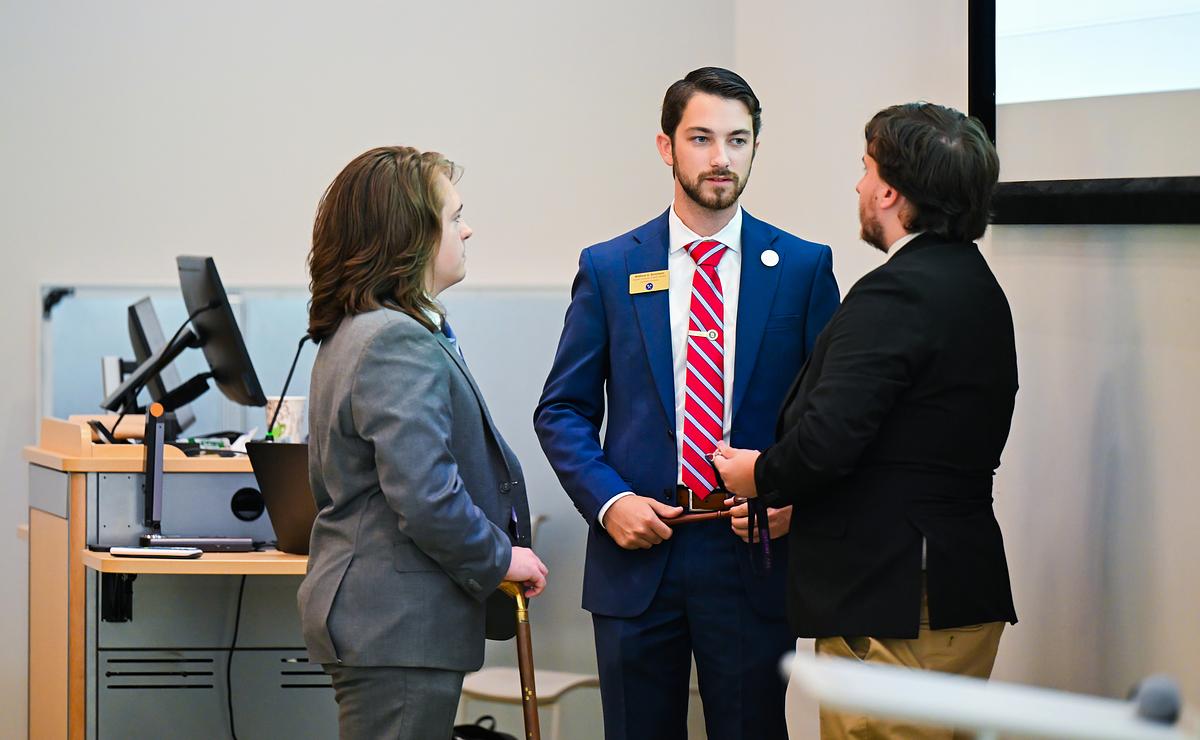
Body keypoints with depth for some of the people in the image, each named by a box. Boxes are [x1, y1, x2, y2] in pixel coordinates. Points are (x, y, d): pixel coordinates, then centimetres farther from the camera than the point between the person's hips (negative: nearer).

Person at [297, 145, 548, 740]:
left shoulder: (350, 334, 16)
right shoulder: (402, 343, -18)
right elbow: (427, 500, -25)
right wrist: (500, 559, -9)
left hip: (366, 618, 11)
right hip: (401, 628, -11)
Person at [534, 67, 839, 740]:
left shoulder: (803, 268, 3)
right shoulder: (608, 269, 5)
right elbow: (563, 410, 7)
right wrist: (608, 500, -9)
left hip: (753, 557, -1)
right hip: (637, 556, 1)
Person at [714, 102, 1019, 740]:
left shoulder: (895, 293, -16)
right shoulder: (977, 286, 14)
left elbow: (827, 440, -23)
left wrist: (762, 476, -2)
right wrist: (792, 501, 19)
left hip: (891, 604, -10)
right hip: (968, 595, 10)